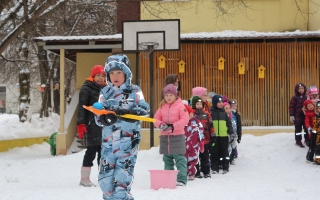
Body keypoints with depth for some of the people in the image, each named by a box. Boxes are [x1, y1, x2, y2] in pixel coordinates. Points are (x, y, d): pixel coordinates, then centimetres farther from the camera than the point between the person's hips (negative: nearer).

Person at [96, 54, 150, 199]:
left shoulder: (134, 91, 3)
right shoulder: (105, 92, 11)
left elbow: (145, 110, -8)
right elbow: (98, 118, 5)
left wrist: (125, 112, -22)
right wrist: (106, 117, -18)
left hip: (128, 141, -4)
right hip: (108, 141, 4)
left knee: (122, 179, -9)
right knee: (105, 178, 5)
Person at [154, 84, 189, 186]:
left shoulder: (180, 106, -5)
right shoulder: (162, 106, 10)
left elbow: (185, 119, -13)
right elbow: (156, 118, 9)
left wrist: (173, 126, -19)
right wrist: (160, 125, -12)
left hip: (177, 136, -6)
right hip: (164, 136, 6)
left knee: (179, 158, -7)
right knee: (167, 158, 11)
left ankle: (182, 179, -8)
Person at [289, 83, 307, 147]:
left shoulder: (306, 97, 5)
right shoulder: (294, 98, -7)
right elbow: (291, 106, -8)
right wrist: (291, 115, -14)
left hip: (305, 115, 4)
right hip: (297, 116, -4)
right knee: (298, 128, 2)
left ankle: (307, 139, 27)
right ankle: (298, 141, 9)